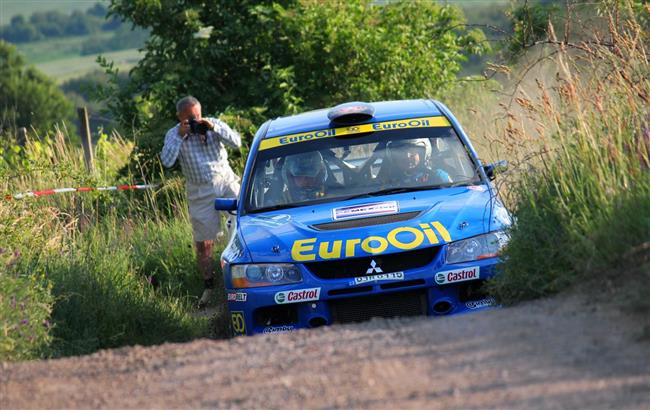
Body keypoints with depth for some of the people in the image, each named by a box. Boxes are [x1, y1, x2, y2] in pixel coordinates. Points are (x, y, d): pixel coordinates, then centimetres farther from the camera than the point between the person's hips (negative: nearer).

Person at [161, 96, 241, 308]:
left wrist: (214, 128, -16)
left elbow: (236, 142, -7)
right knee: (203, 243, 1)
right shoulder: (174, 134, 0)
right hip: (200, 193, 0)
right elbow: (167, 161, -14)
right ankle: (208, 286, 12)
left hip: (226, 182, 0)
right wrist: (180, 137, -18)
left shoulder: (214, 125, 4)